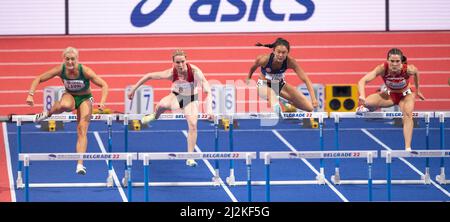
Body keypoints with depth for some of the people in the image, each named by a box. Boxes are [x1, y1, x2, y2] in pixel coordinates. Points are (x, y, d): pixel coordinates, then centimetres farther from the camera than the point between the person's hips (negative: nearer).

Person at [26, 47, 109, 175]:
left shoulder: (85, 71, -27)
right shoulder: (60, 70, -22)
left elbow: (104, 85, -24)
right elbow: (38, 79, -16)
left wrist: (102, 102, -40)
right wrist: (31, 95, -30)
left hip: (85, 98, -1)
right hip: (69, 96, 1)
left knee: (82, 131, -16)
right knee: (65, 105, -39)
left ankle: (80, 165, -20)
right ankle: (48, 113, -6)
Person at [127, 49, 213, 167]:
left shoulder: (195, 71, -33)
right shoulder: (171, 73, -30)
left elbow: (207, 90, -37)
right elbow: (149, 76, -18)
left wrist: (209, 109, -48)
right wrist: (134, 88, -12)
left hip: (191, 99, -1)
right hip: (176, 96, 1)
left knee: (193, 124, -18)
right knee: (162, 104, -29)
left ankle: (190, 158, -8)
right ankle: (155, 116, 10)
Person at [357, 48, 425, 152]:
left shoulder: (408, 69, -32)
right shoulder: (382, 68, -33)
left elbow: (416, 72, -6)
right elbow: (362, 81, -41)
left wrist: (417, 91, 7)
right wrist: (362, 96, -60)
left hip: (405, 95, -1)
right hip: (389, 94, 1)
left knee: (408, 115, -29)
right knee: (367, 103, -23)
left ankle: (408, 148, -31)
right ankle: (365, 108, 18)